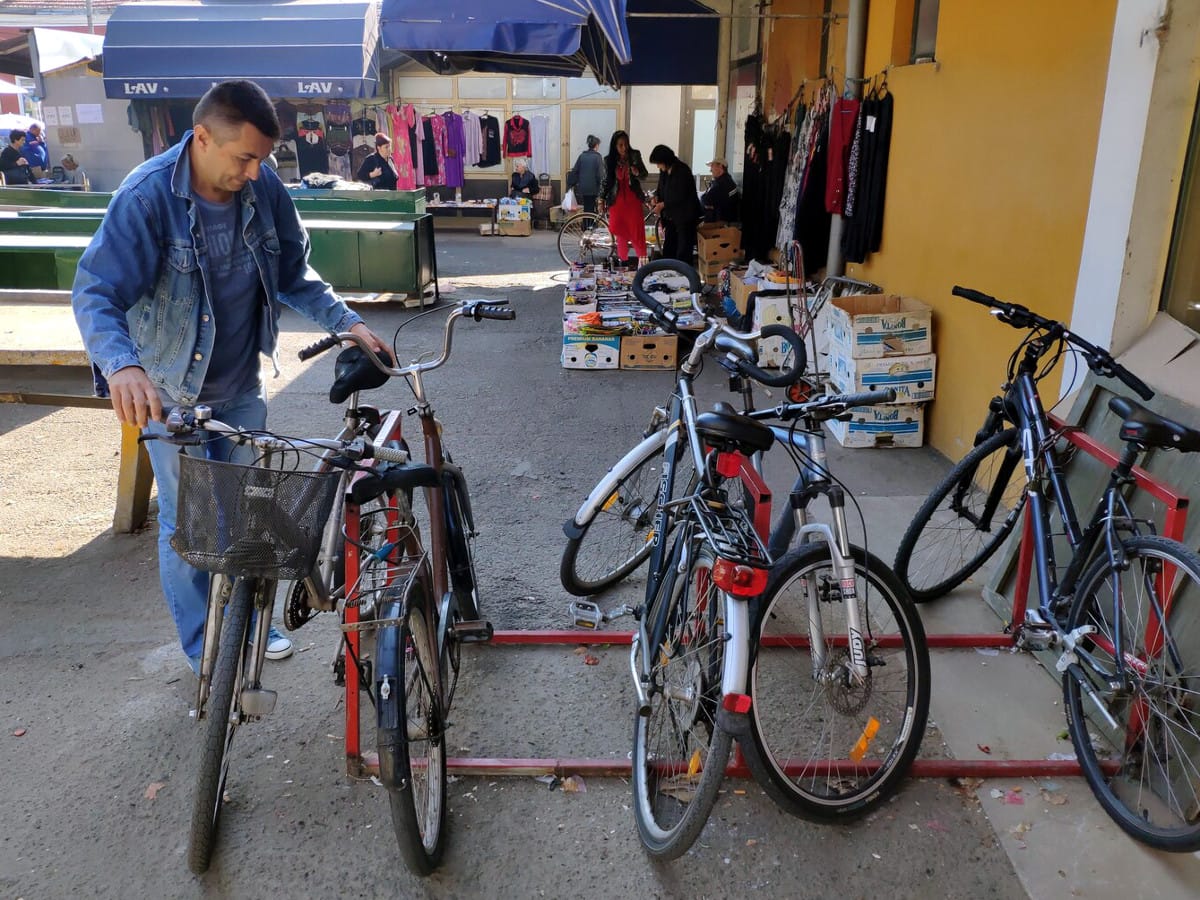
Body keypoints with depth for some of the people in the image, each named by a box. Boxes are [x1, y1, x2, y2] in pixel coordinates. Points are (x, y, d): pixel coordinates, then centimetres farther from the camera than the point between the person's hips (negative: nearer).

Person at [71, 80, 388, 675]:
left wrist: (345, 321, -10)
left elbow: (292, 274, 3)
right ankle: (204, 652, 25)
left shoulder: (263, 185, -9)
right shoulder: (147, 196, -22)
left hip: (240, 384, 5)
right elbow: (95, 292, -27)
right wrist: (121, 365, -46)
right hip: (170, 391, -4)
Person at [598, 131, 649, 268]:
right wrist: (601, 201, 5)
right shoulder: (609, 160, 0)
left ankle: (642, 260, 1)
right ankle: (622, 260, 15)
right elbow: (606, 181, 8)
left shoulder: (634, 155, -2)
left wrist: (637, 172, -24)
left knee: (637, 231, -4)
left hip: (633, 200, -1)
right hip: (617, 201, 1)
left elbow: (644, 174, -1)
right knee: (620, 232, 4)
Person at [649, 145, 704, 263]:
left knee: (683, 250, -3)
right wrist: (657, 196, -3)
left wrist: (663, 204, -20)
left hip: (684, 215, -8)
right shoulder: (664, 171, 4)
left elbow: (680, 197, -21)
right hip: (670, 215, 8)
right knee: (668, 248, 11)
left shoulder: (682, 170, -18)